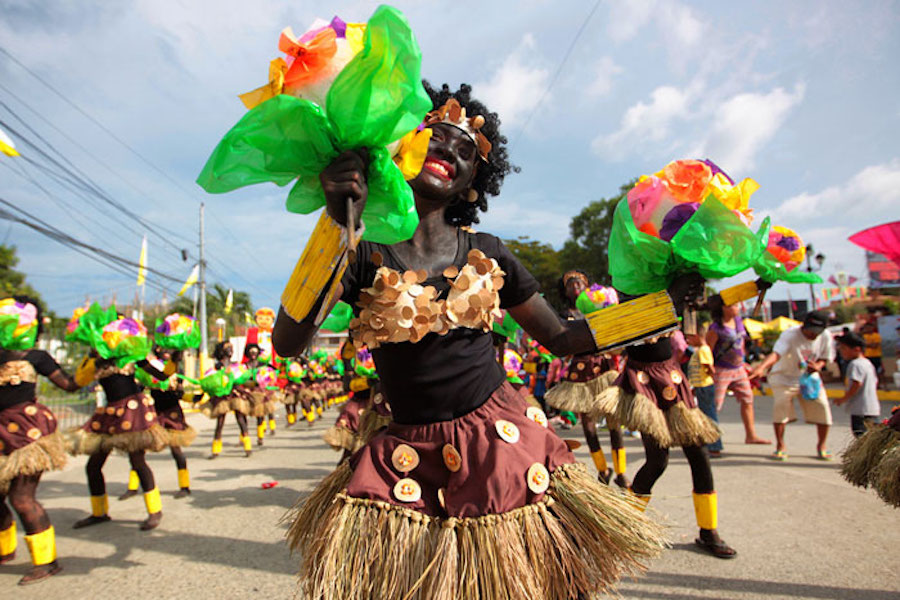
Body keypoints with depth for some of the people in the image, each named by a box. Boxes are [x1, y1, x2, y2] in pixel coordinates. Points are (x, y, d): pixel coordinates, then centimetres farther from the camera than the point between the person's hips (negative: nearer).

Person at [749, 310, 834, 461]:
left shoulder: (825, 337, -10)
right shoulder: (790, 334, -26)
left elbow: (824, 358, 3)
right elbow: (776, 354, -41)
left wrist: (818, 366, -22)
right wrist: (761, 367, -61)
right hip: (784, 376, -4)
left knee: (822, 406, -8)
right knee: (781, 404, -23)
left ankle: (821, 446, 15)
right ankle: (780, 446, -5)